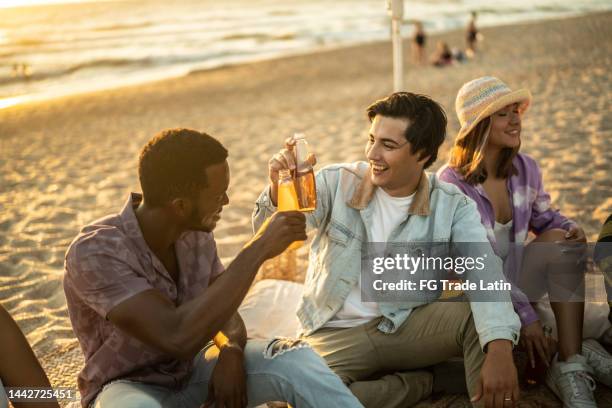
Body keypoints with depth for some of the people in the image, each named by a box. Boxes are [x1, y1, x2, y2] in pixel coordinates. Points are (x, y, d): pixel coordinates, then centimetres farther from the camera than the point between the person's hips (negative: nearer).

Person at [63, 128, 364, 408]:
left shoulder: (196, 235, -7)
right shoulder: (96, 251, -27)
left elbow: (224, 311, 4)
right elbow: (178, 337, -37)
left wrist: (231, 351, -20)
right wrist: (256, 251, -35)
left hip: (191, 369, 5)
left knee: (292, 359, -21)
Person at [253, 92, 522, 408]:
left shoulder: (452, 206, -6)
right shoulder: (336, 182, -6)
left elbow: (484, 272, -20)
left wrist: (500, 349, -39)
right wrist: (278, 191, -37)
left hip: (408, 326, 0)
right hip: (336, 334, 1)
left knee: (483, 317, -27)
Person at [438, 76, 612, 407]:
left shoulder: (525, 168, -3)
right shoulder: (452, 182, -20)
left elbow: (544, 218, 15)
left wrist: (571, 228, -11)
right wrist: (524, 314, -28)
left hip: (513, 275, 5)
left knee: (560, 240, -24)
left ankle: (571, 366, -27)